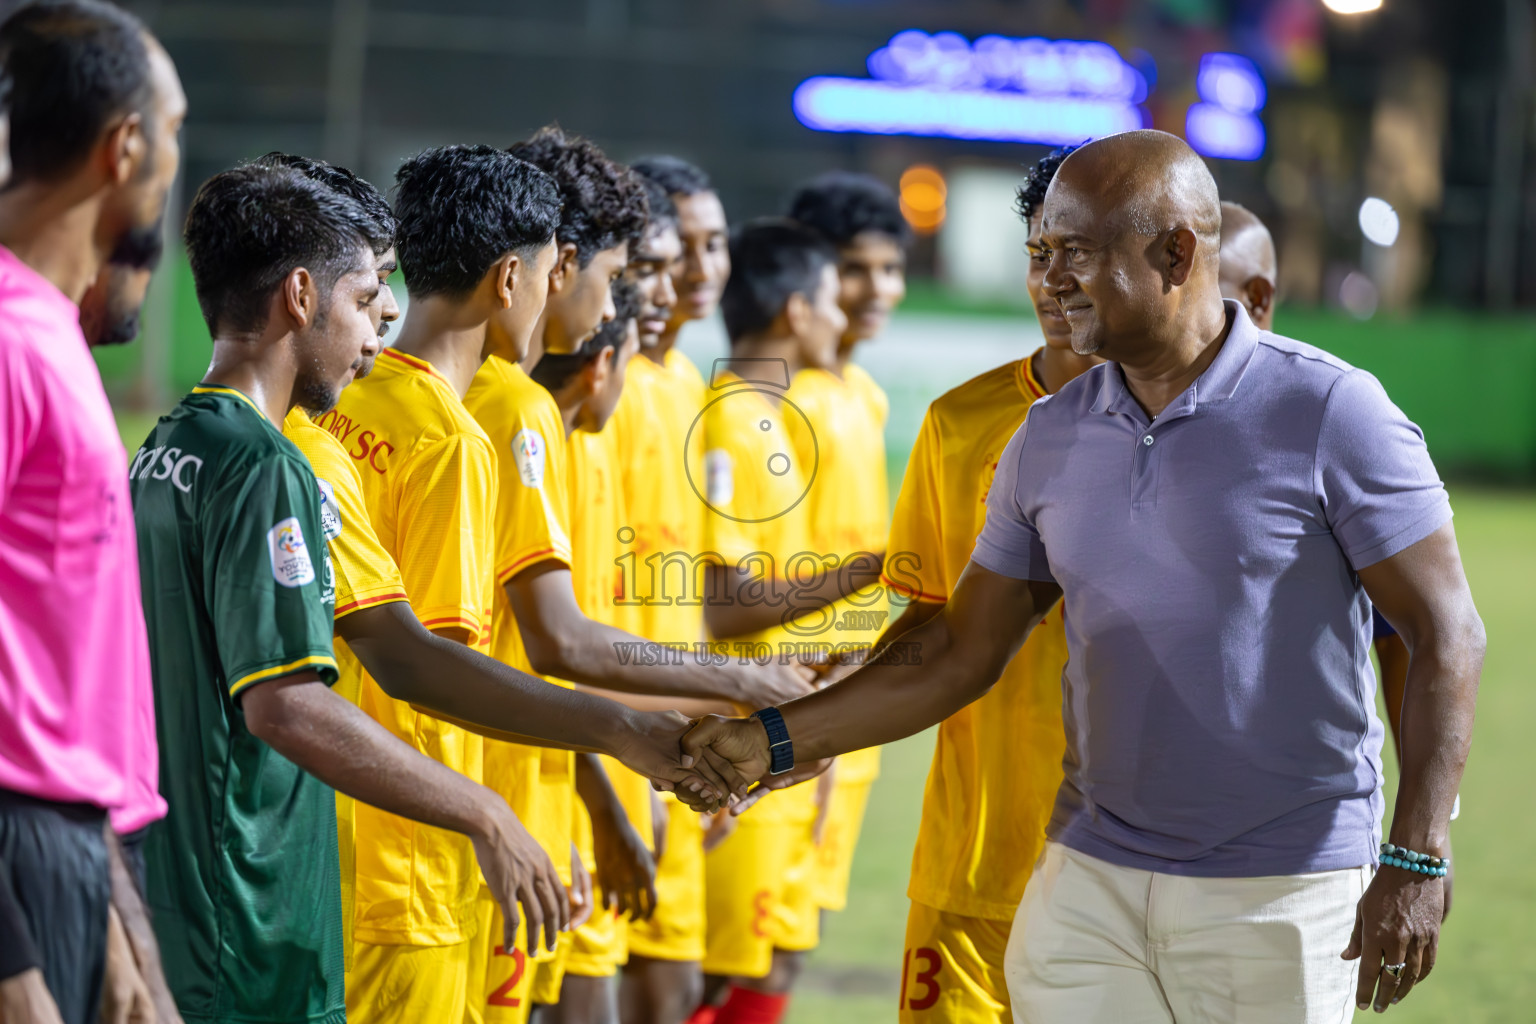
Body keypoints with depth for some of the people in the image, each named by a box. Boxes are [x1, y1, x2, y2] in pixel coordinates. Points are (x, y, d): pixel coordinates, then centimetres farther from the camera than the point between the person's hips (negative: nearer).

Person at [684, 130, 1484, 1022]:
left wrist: (1416, 860, -15)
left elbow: (1447, 637, -8)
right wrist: (775, 739, 6)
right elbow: (962, 657, 14)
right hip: (1089, 884, 4)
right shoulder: (1051, 440, 7)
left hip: (1280, 895, -4)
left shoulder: (1328, 412, -8)